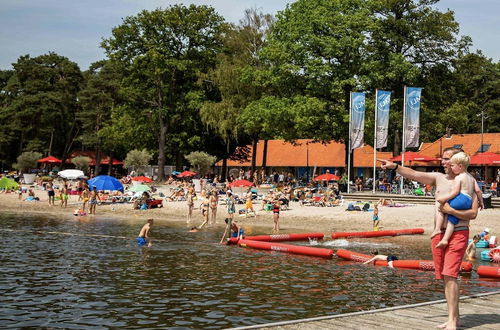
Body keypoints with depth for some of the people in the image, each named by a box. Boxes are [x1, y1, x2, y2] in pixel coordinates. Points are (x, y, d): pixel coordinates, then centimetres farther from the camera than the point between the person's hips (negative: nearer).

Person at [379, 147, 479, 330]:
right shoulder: (438, 178, 10)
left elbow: (473, 214, -11)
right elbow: (414, 175, 1)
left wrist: (450, 210, -19)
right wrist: (395, 167, -12)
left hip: (458, 234, -6)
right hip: (439, 234, 6)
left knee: (449, 275, -14)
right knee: (444, 277, 9)